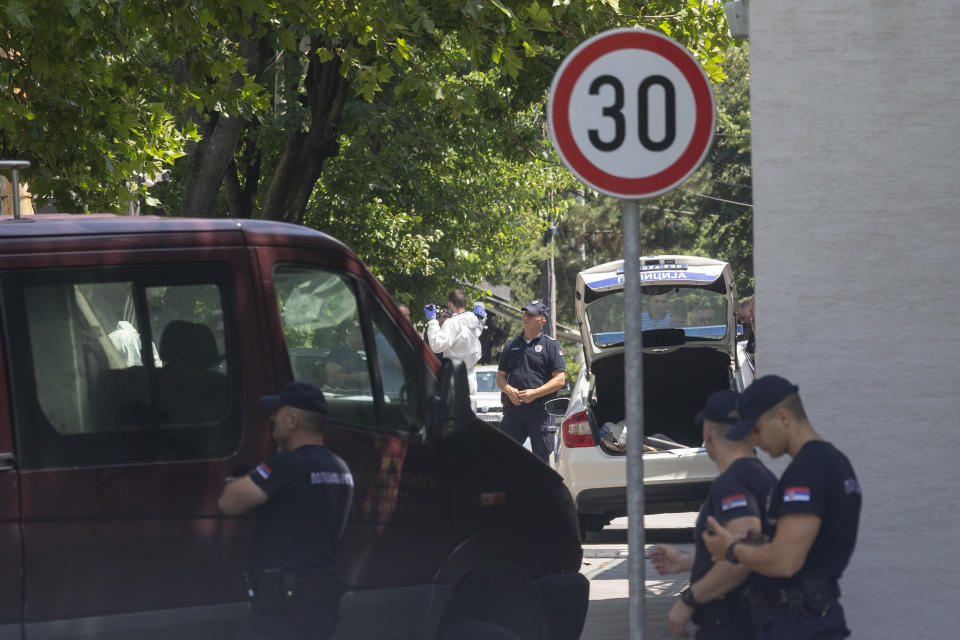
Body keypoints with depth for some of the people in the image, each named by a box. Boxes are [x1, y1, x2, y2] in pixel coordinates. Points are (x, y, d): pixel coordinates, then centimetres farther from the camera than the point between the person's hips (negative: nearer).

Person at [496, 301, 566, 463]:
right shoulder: (512, 345, 17)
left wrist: (535, 393, -15)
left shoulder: (551, 346, 4)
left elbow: (560, 379, -3)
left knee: (542, 457, -2)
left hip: (541, 411, -3)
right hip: (513, 409, 4)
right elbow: (500, 376, 16)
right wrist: (509, 390, -6)